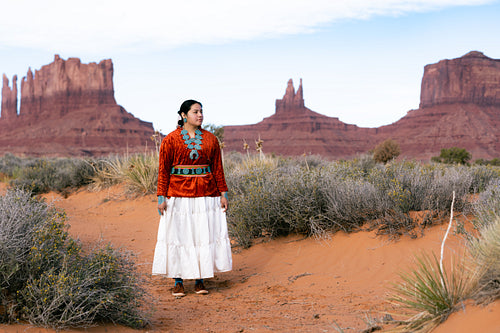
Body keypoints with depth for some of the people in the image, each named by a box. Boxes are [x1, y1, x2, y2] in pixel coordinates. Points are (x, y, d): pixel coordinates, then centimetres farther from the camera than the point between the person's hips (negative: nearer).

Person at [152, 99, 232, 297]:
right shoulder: (171, 140, -1)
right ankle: (178, 282, 10)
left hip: (206, 195, 3)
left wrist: (223, 194, 4)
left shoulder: (210, 139, 7)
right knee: (178, 235, 0)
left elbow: (218, 169, 9)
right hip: (179, 195, -3)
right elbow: (163, 170, -2)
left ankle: (200, 280, 15)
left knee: (204, 235, 4)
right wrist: (161, 197, -7)